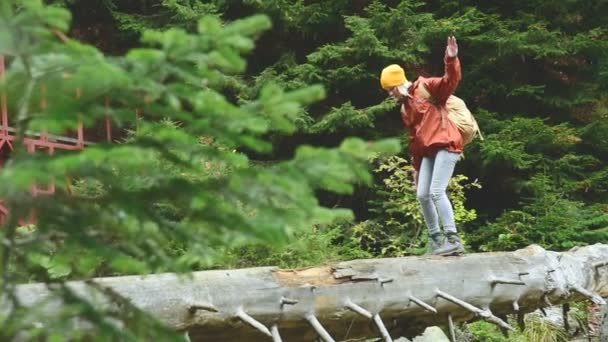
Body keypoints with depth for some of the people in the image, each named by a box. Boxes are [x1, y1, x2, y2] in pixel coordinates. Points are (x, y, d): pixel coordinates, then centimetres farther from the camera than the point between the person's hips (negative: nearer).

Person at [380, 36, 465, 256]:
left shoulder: (426, 88, -2)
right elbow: (414, 139, 25)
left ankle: (453, 240, -18)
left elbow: (450, 82, -18)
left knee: (437, 192, -18)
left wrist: (451, 60, -36)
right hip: (429, 152, 9)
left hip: (446, 145, -9)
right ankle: (435, 239, 15)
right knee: (422, 195, 4)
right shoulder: (405, 109, 21)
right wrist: (416, 167, 24)